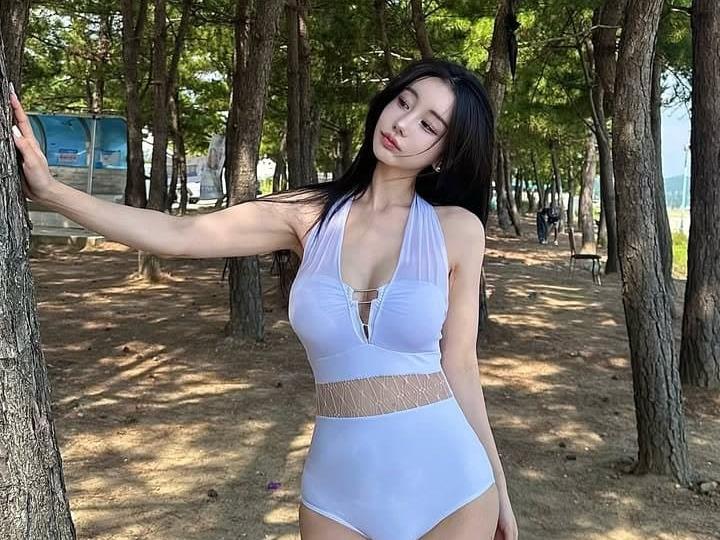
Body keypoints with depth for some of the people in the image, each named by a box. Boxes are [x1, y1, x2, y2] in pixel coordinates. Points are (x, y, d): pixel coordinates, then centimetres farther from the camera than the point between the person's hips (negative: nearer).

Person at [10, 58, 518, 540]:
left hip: (444, 483, -1)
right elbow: (178, 235, -9)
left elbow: (458, 365, 0)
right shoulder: (311, 214, -2)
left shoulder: (457, 229, -5)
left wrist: (497, 485, 5)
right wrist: (49, 189, -15)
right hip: (338, 487, 2)